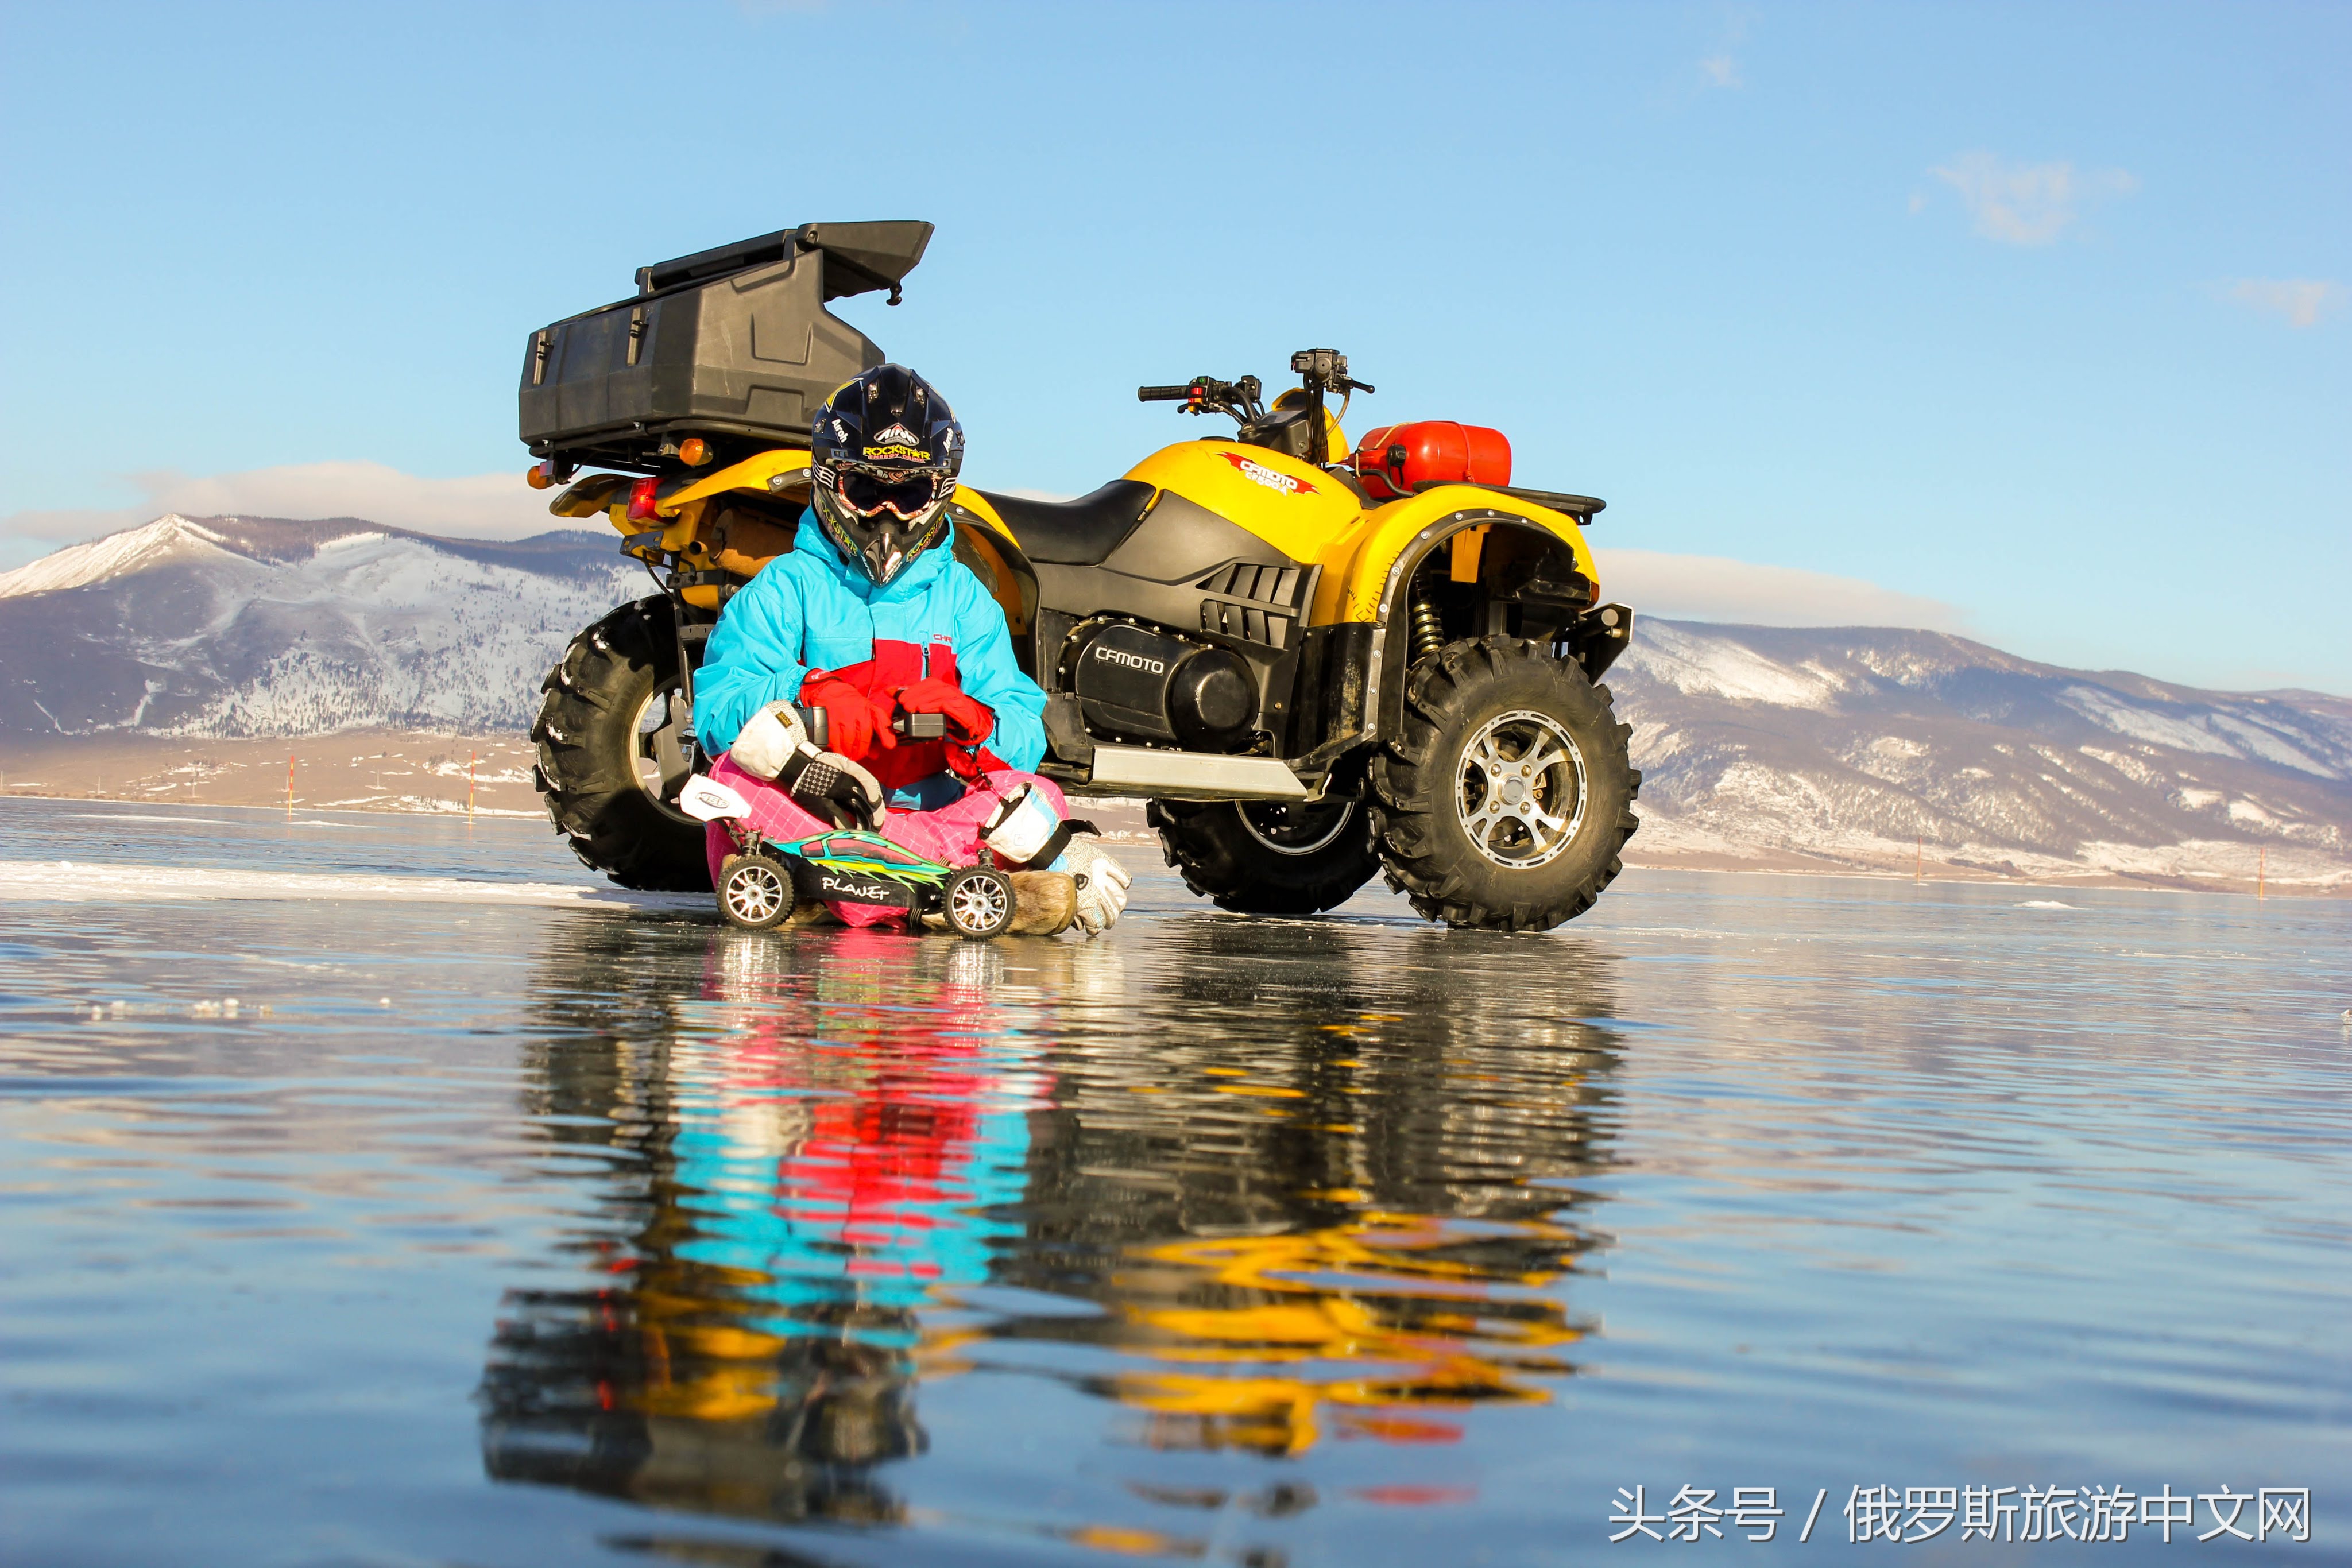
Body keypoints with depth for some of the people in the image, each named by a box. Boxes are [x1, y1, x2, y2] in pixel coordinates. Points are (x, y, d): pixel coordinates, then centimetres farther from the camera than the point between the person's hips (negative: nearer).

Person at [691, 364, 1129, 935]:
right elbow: (717, 707, -3)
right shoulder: (788, 587, 11)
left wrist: (968, 719, -17)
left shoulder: (963, 597, 18)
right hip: (807, 811, -2)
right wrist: (803, 699, -24)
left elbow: (1025, 734, 7)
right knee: (740, 769, -33)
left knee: (1036, 798, -22)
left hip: (927, 809, 2)